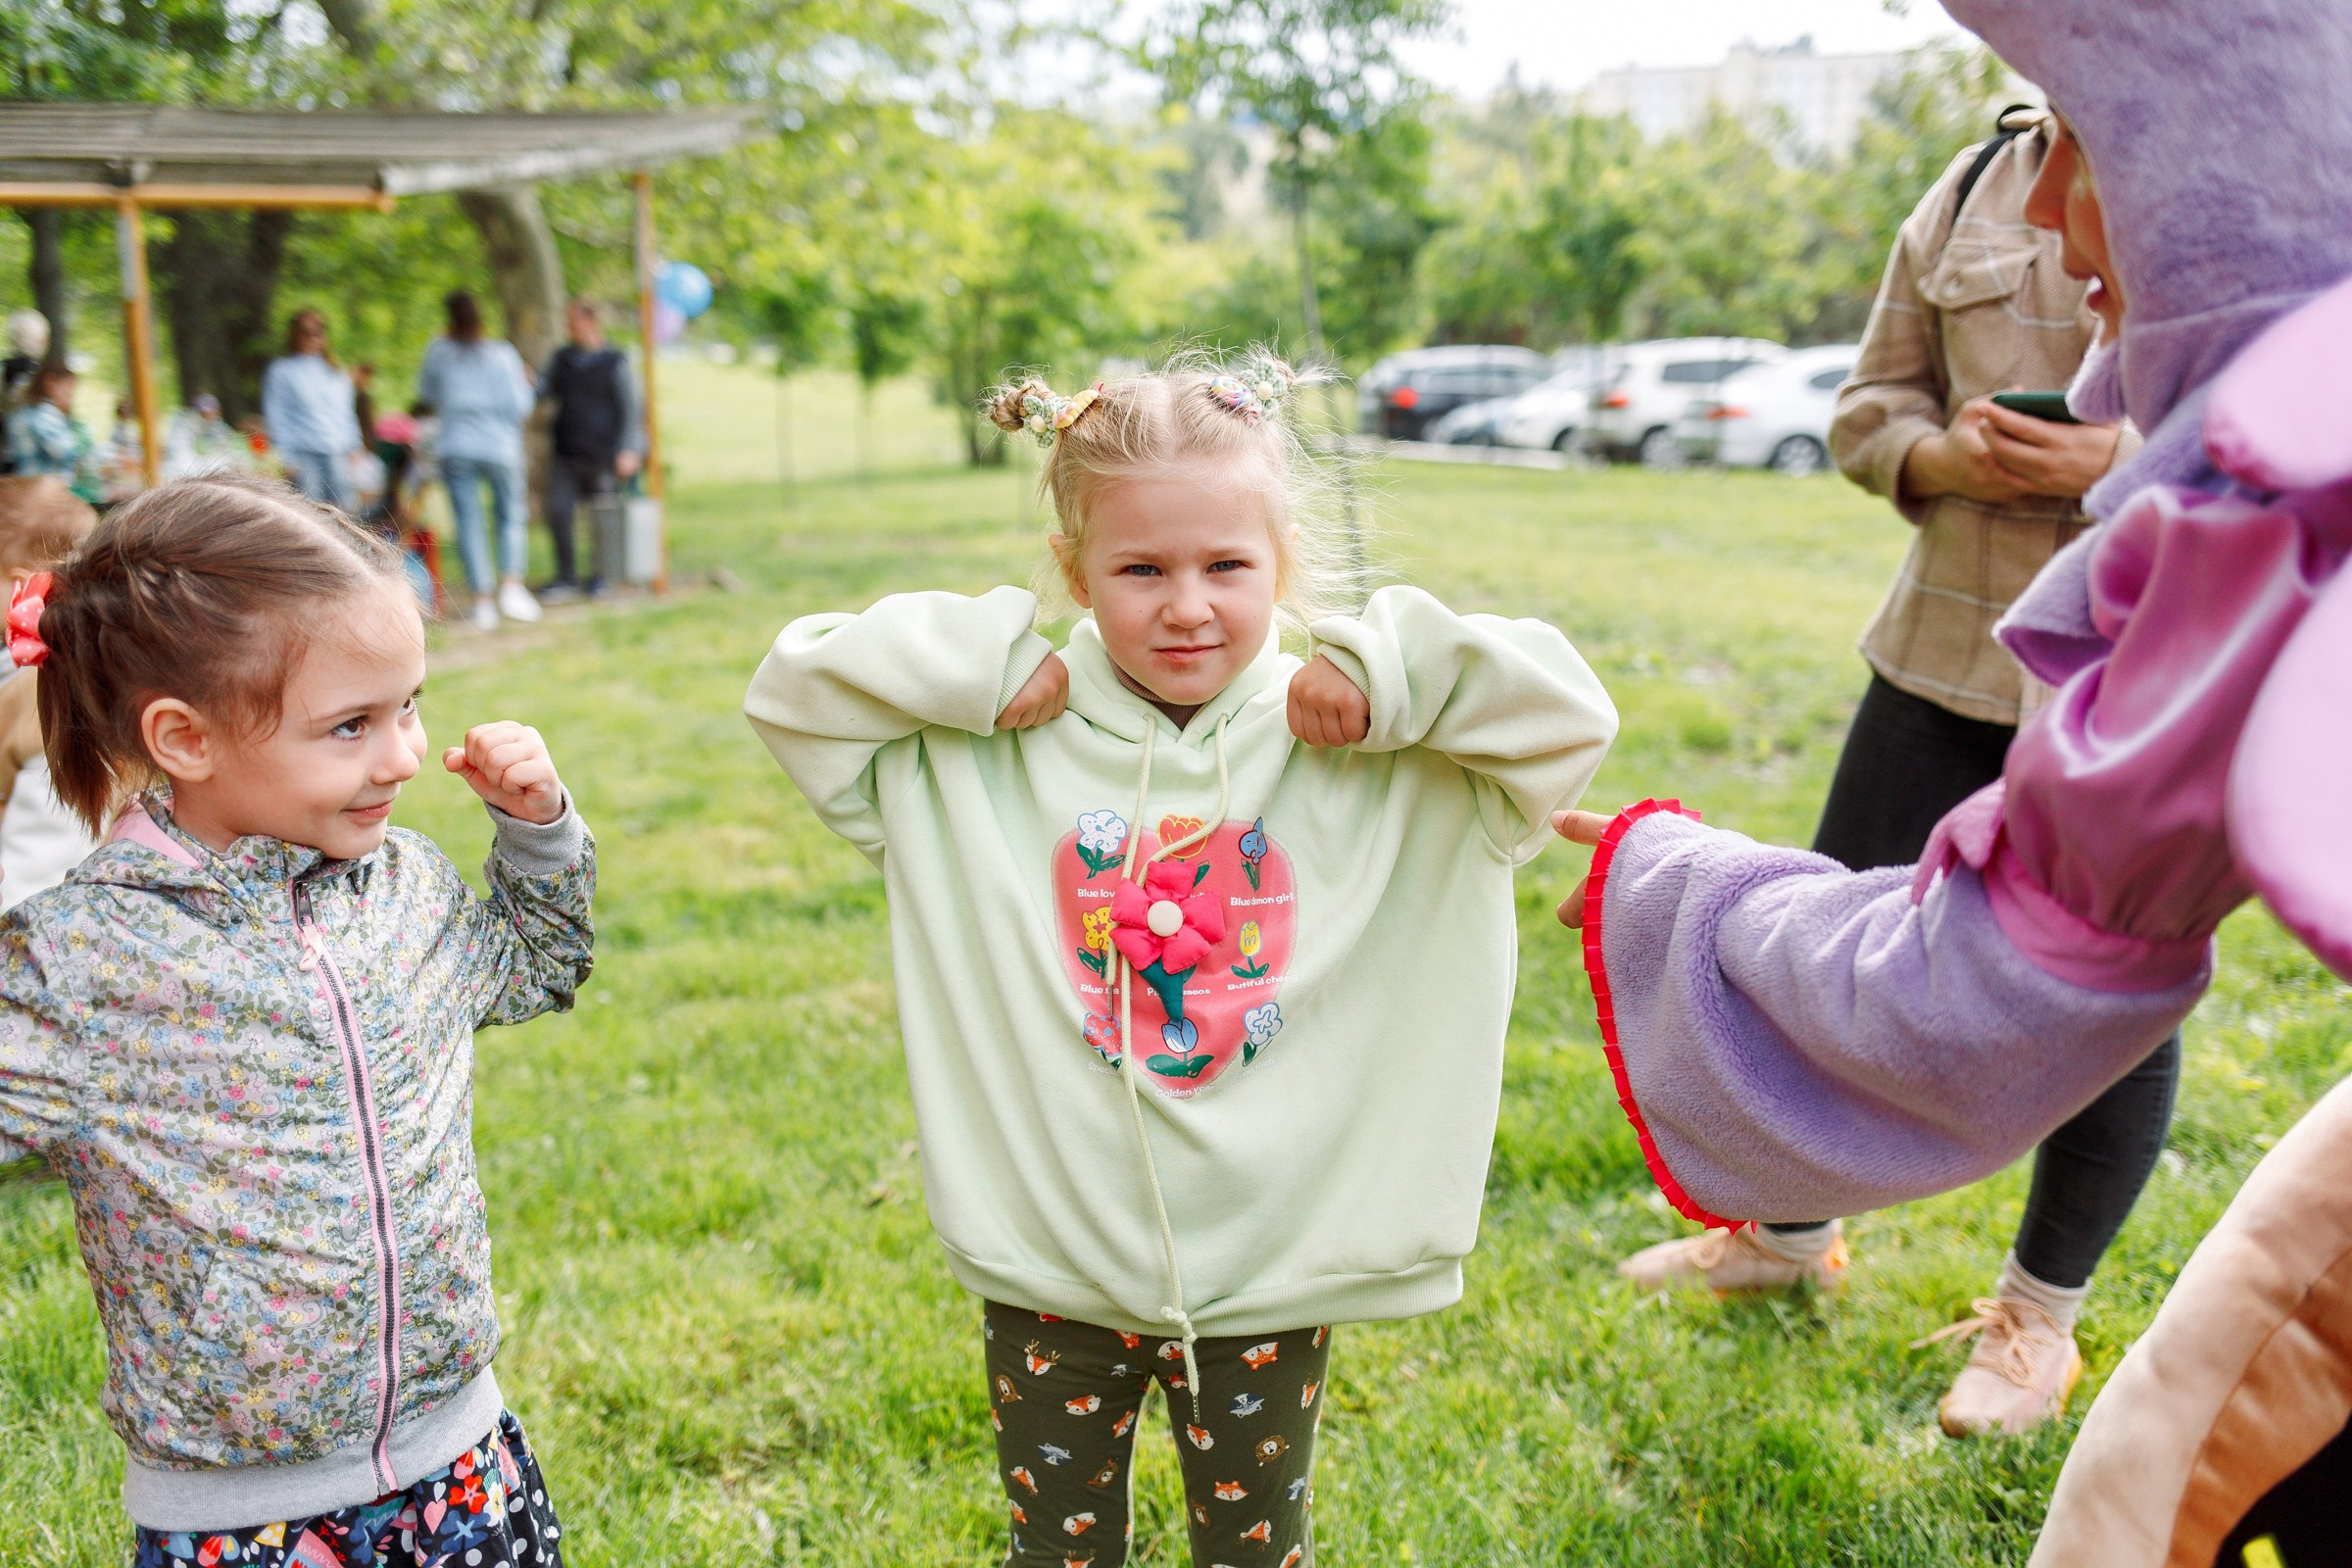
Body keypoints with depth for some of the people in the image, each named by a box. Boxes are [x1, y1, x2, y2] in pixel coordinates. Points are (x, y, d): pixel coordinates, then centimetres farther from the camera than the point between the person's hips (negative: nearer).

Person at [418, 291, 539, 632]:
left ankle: (482, 598, -1)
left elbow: (426, 395, 15)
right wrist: (524, 383, 14)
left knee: (468, 522, 3)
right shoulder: (502, 354, -3)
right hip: (500, 447, -1)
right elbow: (519, 406, -4)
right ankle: (510, 585, -7)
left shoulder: (439, 352, 3)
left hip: (456, 448, 1)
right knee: (510, 517, 11)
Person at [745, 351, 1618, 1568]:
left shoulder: (1370, 760, -8)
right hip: (1049, 1261, 0)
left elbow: (1570, 714, -11)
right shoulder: (983, 755, -8)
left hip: (1269, 1279, 0)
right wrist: (985, 665, -17)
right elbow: (791, 690, -6)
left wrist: (1387, 671, -20)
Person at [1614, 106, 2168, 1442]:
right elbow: (1872, 406, 12)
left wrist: (2122, 461, -23)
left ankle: (2042, 1314, 31)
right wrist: (1946, 455, -11)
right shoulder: (1972, 193, 7)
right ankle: (1786, 1234, 35)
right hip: (1953, 654, 4)